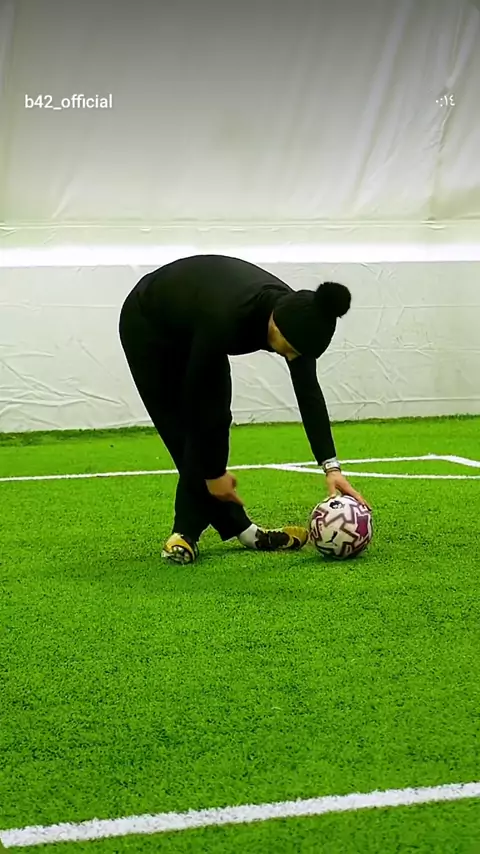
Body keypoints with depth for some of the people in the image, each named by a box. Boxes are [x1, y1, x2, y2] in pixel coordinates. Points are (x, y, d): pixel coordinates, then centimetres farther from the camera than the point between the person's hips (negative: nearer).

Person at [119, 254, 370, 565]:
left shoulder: (296, 314, -26)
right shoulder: (225, 317, -43)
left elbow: (309, 393, -21)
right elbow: (197, 397, -32)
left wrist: (332, 467, -28)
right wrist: (214, 473, -24)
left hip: (192, 330, 6)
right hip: (147, 326, -6)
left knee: (214, 423, -5)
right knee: (189, 432, -8)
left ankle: (187, 533, 1)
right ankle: (237, 529, -2)